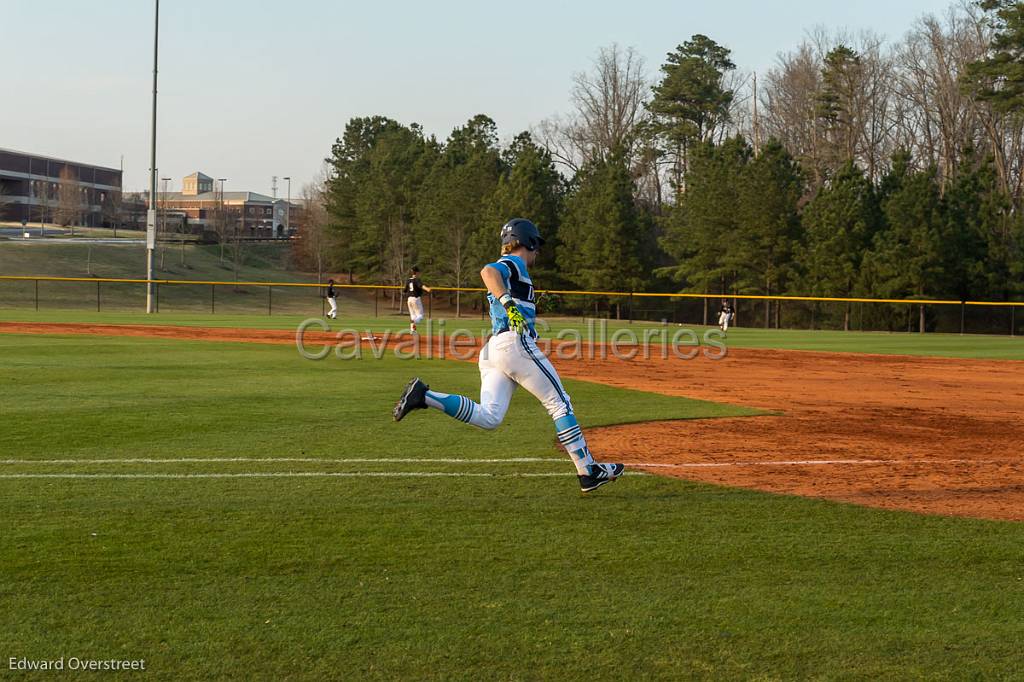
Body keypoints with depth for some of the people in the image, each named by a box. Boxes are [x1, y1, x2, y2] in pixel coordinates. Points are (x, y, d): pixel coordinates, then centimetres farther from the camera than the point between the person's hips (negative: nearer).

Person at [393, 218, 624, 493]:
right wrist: (508, 301, -35)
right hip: (516, 344, -9)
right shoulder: (514, 264, 0)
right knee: (560, 404, -2)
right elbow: (488, 271, -22)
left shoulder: (507, 267, 28)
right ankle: (588, 471, -2)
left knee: (488, 417, -5)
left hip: (493, 349, 9)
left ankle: (424, 396, -15)